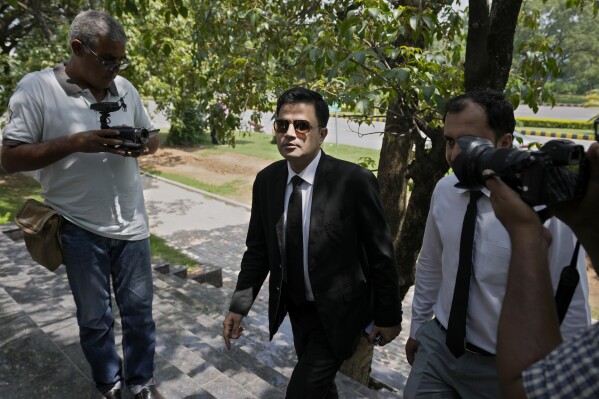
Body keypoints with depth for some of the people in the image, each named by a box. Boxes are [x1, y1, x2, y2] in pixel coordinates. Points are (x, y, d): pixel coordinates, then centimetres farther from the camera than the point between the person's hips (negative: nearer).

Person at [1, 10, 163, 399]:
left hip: (131, 224, 3)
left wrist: (139, 146, -11)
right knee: (94, 318, 14)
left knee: (139, 309, 14)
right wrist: (75, 142, -23)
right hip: (81, 229, -3)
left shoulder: (126, 88, 3)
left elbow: (152, 137, 13)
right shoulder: (36, 88, -9)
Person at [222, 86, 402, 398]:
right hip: (296, 309, 5)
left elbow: (381, 254, -14)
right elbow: (258, 249, 0)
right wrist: (239, 305, -5)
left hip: (338, 313, -5)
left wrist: (388, 316, -7)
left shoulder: (354, 181, -22)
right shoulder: (266, 181, -8)